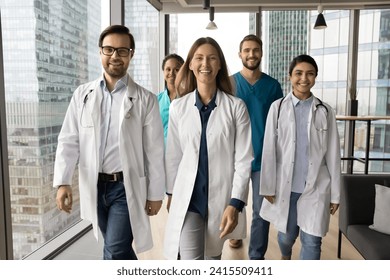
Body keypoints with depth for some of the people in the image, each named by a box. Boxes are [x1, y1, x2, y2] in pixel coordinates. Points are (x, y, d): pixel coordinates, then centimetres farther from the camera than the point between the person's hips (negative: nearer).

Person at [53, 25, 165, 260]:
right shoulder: (83, 95, 3)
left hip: (126, 187, -3)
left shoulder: (145, 99, -5)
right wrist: (63, 182, -10)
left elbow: (155, 151, -4)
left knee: (115, 254, -6)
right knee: (119, 249, 19)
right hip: (94, 186, 4)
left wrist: (155, 194, -2)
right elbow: (69, 141, 2)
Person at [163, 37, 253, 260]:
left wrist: (235, 203, -12)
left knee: (213, 256, 18)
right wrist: (171, 193, 13)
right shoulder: (178, 107, 0)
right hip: (187, 197, 0)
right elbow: (173, 155, 7)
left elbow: (244, 158, -6)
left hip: (221, 197, 0)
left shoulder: (236, 107, -5)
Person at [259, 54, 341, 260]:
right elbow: (269, 150, -3)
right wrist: (268, 187, -4)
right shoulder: (278, 107, -3)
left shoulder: (325, 111, 0)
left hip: (316, 187, 0)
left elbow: (333, 154, 2)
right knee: (286, 234, 17)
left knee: (312, 241, 3)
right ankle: (285, 257, 52)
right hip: (285, 185, 0)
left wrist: (335, 193, 3)